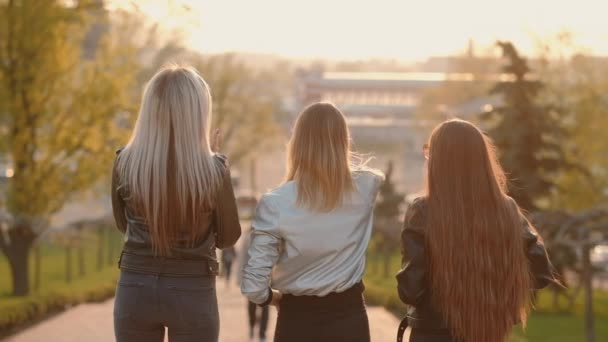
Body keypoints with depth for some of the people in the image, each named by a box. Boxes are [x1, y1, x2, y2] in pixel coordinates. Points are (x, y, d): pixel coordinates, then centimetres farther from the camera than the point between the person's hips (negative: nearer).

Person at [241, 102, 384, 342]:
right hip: (349, 319, 2)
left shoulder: (276, 204, -15)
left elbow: (253, 285, -15)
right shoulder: (363, 188, -6)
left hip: (297, 322, -2)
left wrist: (272, 297, 7)